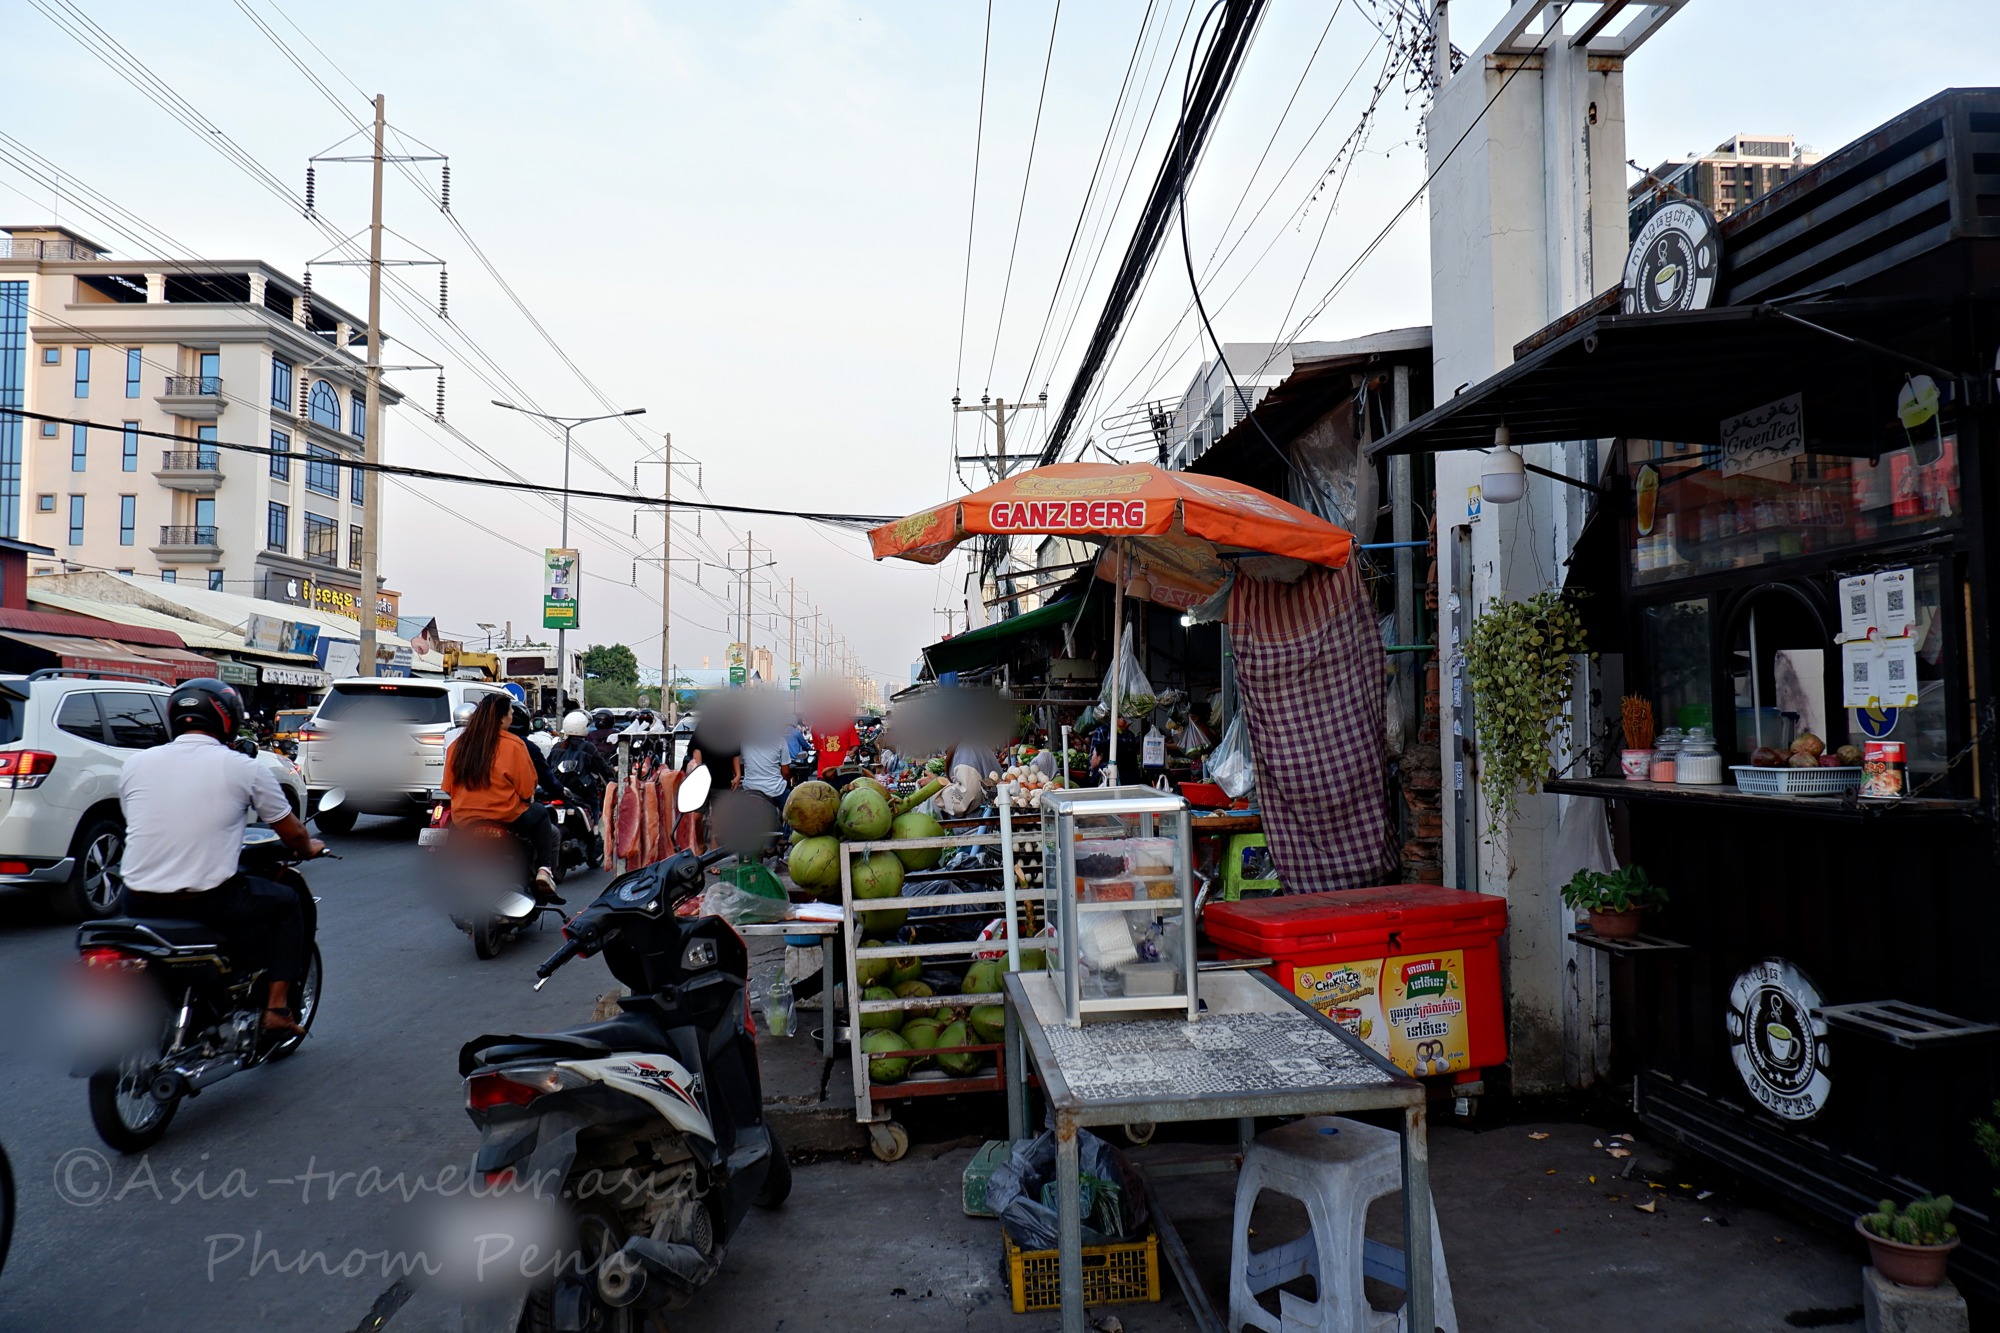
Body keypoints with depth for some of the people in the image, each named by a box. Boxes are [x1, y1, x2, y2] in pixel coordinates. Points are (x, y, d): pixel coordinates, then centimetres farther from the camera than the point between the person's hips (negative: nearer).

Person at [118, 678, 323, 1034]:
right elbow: (293, 834, 4)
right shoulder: (244, 768, -5)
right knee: (287, 905, 20)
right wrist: (310, 847, 28)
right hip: (209, 904, -5)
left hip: (139, 905, 5)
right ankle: (278, 1008, 12)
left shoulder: (135, 764, 6)